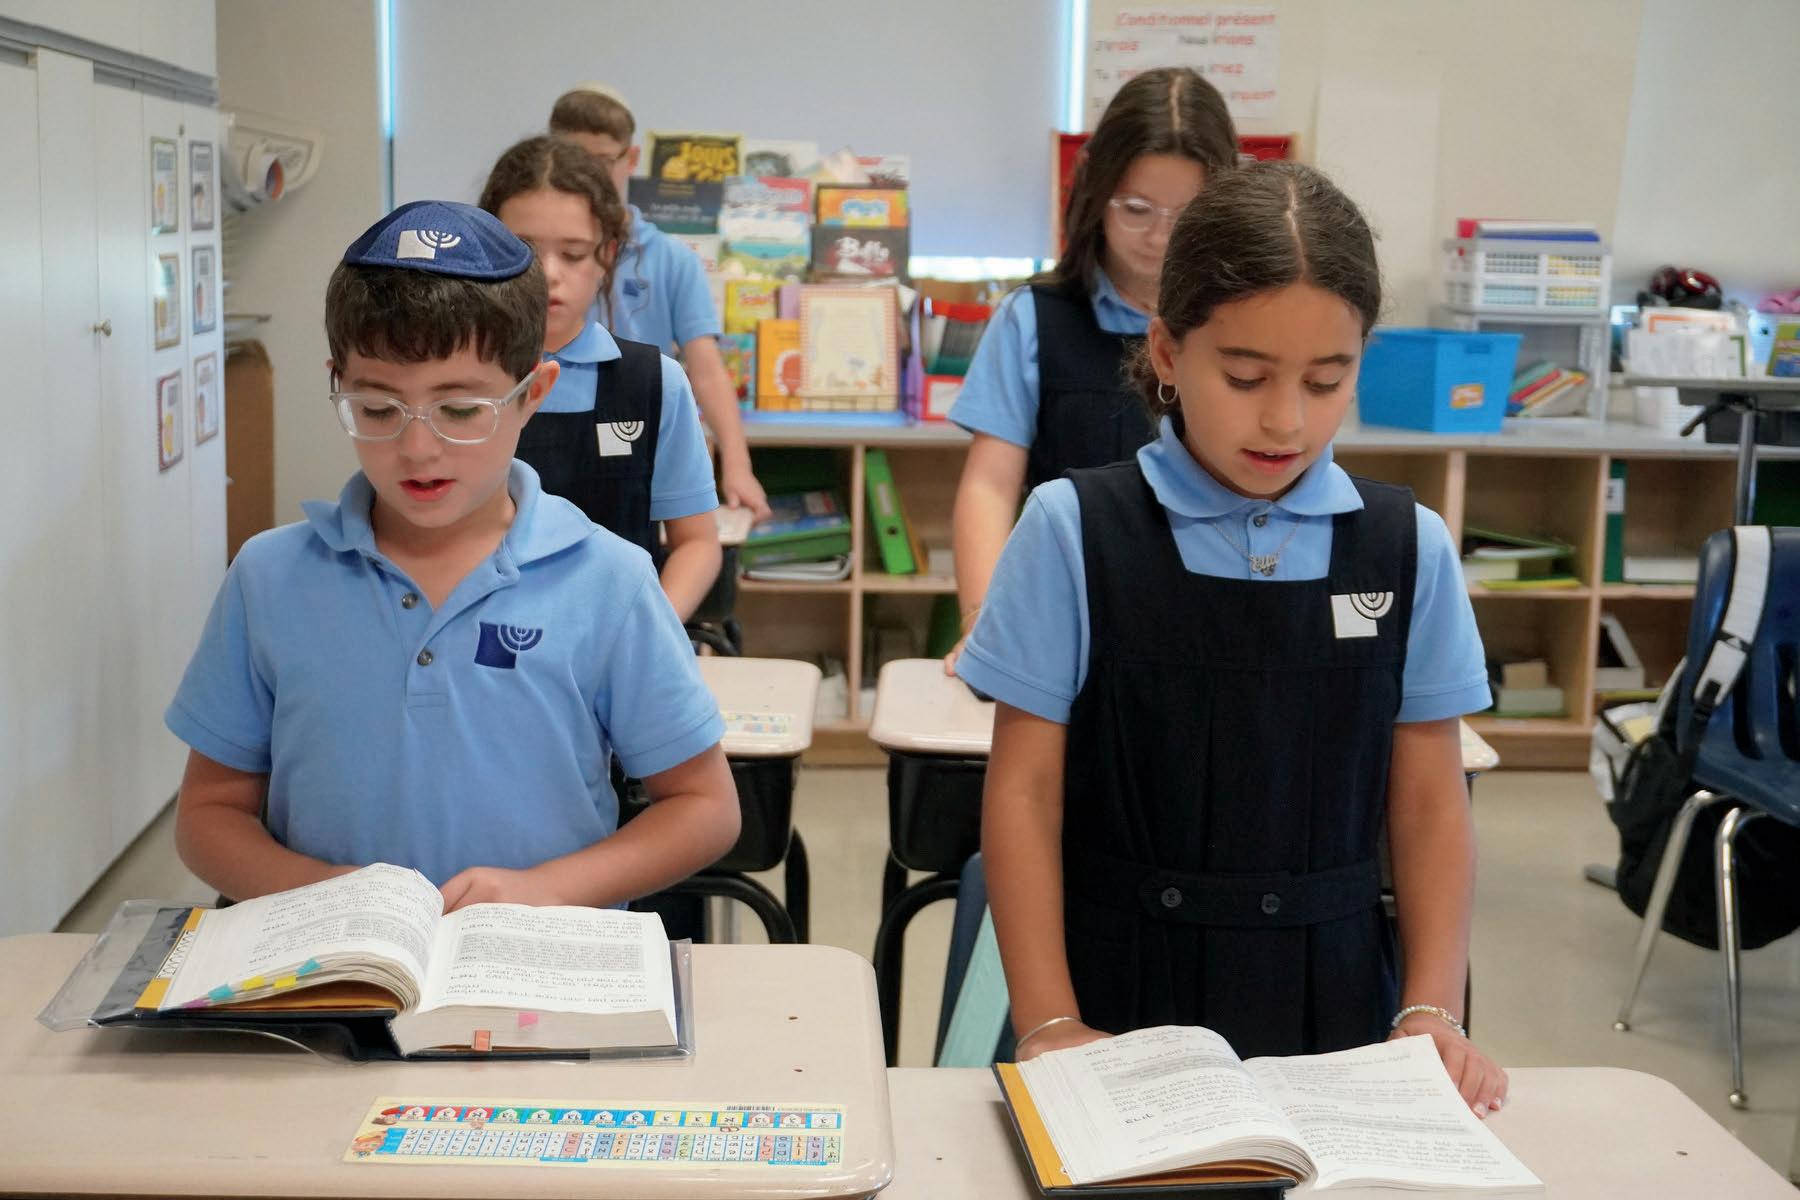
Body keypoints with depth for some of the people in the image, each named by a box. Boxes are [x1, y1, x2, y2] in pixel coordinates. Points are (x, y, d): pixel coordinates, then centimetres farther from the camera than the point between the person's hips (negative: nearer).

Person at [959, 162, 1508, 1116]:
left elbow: (1428, 803, 5)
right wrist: (1048, 1024, -10)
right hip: (1123, 993, -2)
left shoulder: (1408, 549, 0)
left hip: (1334, 999, 2)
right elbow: (1024, 790, -5)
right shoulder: (1074, 533, -7)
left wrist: (1431, 1011, -4)